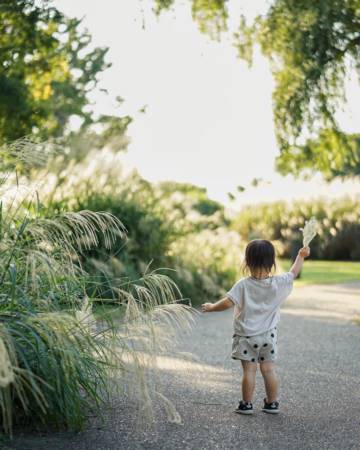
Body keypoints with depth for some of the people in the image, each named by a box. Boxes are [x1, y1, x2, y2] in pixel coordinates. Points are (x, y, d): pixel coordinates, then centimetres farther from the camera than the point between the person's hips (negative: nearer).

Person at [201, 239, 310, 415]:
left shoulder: (243, 285, -16)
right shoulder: (279, 283, -6)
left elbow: (228, 302, -20)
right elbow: (293, 273, 10)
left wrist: (211, 307, -3)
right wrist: (301, 256, 25)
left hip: (246, 336, -3)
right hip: (268, 335, 3)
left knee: (249, 370, 2)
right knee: (269, 369, 10)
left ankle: (247, 404, 9)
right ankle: (272, 403, 17)